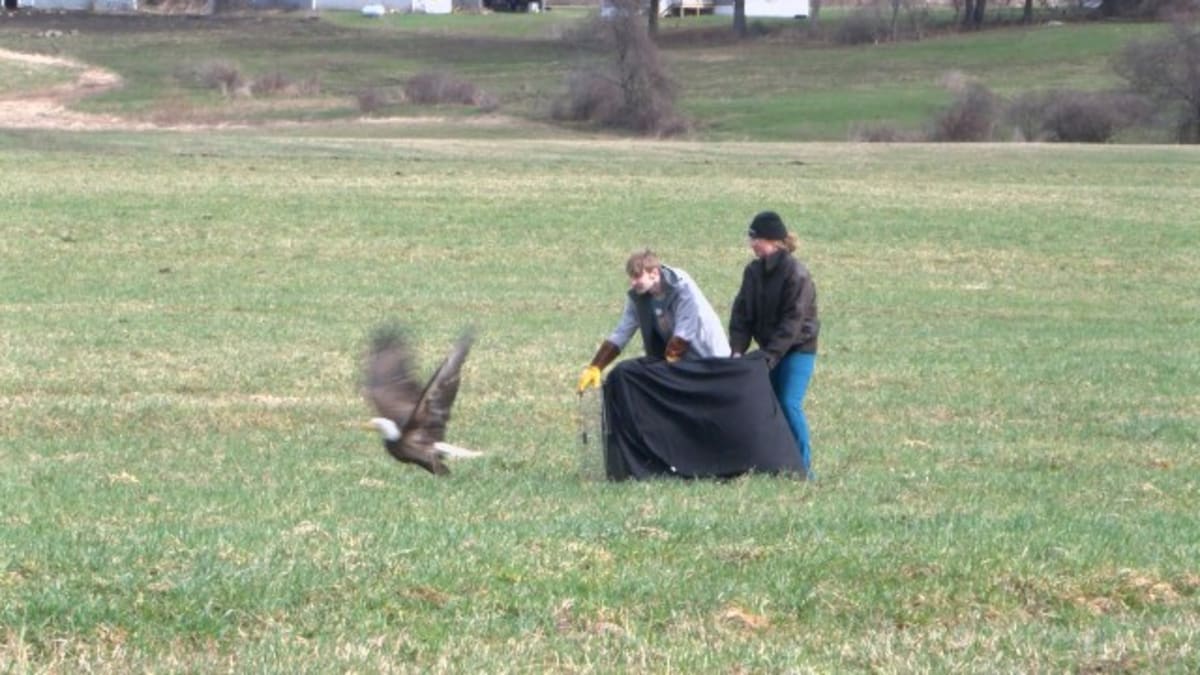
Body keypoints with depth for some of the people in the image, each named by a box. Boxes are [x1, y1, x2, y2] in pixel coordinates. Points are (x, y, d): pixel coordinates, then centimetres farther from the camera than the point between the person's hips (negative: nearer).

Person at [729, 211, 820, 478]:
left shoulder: (796, 274, -18)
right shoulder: (753, 271, 3)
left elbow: (792, 321, -21)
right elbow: (741, 313, 2)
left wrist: (770, 354, -26)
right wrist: (737, 349, -10)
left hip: (798, 348, -7)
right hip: (769, 348, 7)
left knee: (789, 404, -14)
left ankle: (803, 465, -7)